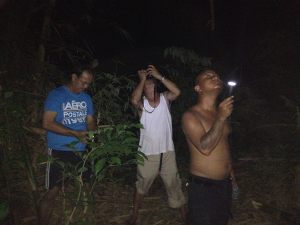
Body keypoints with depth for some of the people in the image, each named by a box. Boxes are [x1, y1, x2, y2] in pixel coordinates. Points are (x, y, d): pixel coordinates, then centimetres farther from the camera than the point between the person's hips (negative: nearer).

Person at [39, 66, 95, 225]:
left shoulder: (86, 98, 8)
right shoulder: (56, 95, -9)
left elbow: (90, 122, 10)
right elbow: (47, 123, -16)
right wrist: (75, 133, -23)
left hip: (80, 150, 5)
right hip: (59, 151, -5)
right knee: (53, 192, -2)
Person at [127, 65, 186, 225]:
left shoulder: (165, 98, -5)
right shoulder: (142, 103, -9)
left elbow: (177, 92, -24)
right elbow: (134, 100, -32)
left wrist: (159, 76, -22)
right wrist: (142, 79, -20)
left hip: (167, 152, 1)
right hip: (147, 153, -1)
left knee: (174, 184, 17)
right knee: (141, 185, 17)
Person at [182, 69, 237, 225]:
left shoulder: (221, 112, 6)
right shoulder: (190, 116, -15)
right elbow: (205, 148, -27)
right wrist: (221, 118, -26)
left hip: (225, 183, 7)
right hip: (203, 186, -7)